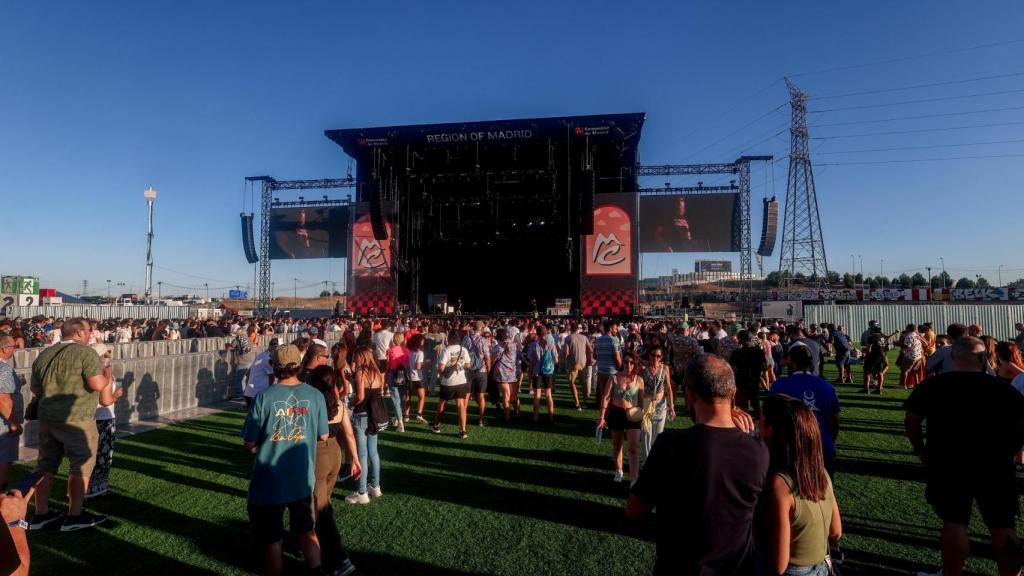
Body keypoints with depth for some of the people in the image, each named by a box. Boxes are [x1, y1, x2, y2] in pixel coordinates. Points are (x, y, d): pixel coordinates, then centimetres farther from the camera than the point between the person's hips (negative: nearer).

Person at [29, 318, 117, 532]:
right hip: (76, 420, -7)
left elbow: (35, 389, 17)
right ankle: (75, 516, 9)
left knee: (46, 466, 16)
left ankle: (40, 513, 25)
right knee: (82, 466, 4)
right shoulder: (85, 352, -14)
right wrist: (107, 375, -3)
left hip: (47, 418, 7)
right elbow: (97, 384, -22)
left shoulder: (44, 355, 9)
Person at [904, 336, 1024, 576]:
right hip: (994, 467, 0)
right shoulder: (1004, 388, -5)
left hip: (946, 466, 0)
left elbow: (912, 421, -2)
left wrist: (921, 451, 11)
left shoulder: (931, 386, -4)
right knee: (1003, 527, 13)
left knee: (954, 523, 8)